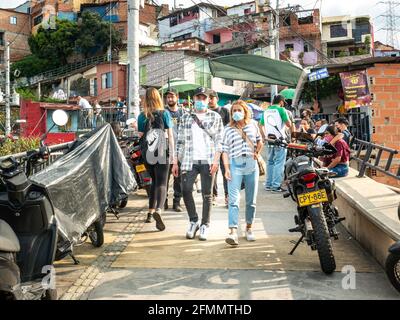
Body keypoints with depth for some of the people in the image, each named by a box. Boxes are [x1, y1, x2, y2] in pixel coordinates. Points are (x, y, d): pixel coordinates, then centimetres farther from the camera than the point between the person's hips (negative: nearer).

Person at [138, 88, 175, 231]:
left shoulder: (142, 116, 2)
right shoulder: (165, 114, -2)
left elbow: (140, 135, 5)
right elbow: (170, 135, -2)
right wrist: (172, 153, 3)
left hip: (147, 153, 3)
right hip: (162, 152, -3)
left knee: (154, 181, 20)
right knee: (161, 183, -5)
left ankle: (151, 212, 24)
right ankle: (158, 210, -29)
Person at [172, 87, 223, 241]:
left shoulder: (215, 117, 9)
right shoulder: (186, 117, 14)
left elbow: (219, 140, 2)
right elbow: (180, 141, 13)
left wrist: (216, 160, -10)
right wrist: (176, 162, 7)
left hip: (208, 161, -2)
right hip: (189, 160, 2)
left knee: (207, 194, 2)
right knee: (185, 191, -5)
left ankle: (204, 226, 14)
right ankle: (193, 221, 15)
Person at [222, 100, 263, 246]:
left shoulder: (253, 125, 12)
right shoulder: (228, 129, 7)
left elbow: (260, 141, 25)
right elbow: (225, 150, 2)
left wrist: (257, 153, 8)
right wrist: (226, 168, -9)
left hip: (251, 164, 2)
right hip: (235, 164, -2)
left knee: (251, 200, 9)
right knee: (234, 200, -13)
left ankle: (249, 228, 26)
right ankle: (233, 232, -18)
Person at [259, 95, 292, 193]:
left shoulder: (266, 111, 13)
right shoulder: (281, 109, -5)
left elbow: (261, 125, 15)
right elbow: (289, 124, -7)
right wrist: (288, 116, 11)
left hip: (269, 140, 6)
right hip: (279, 139, -6)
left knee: (270, 162, 13)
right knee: (279, 163, -4)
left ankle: (268, 184, 14)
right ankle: (276, 186, -7)